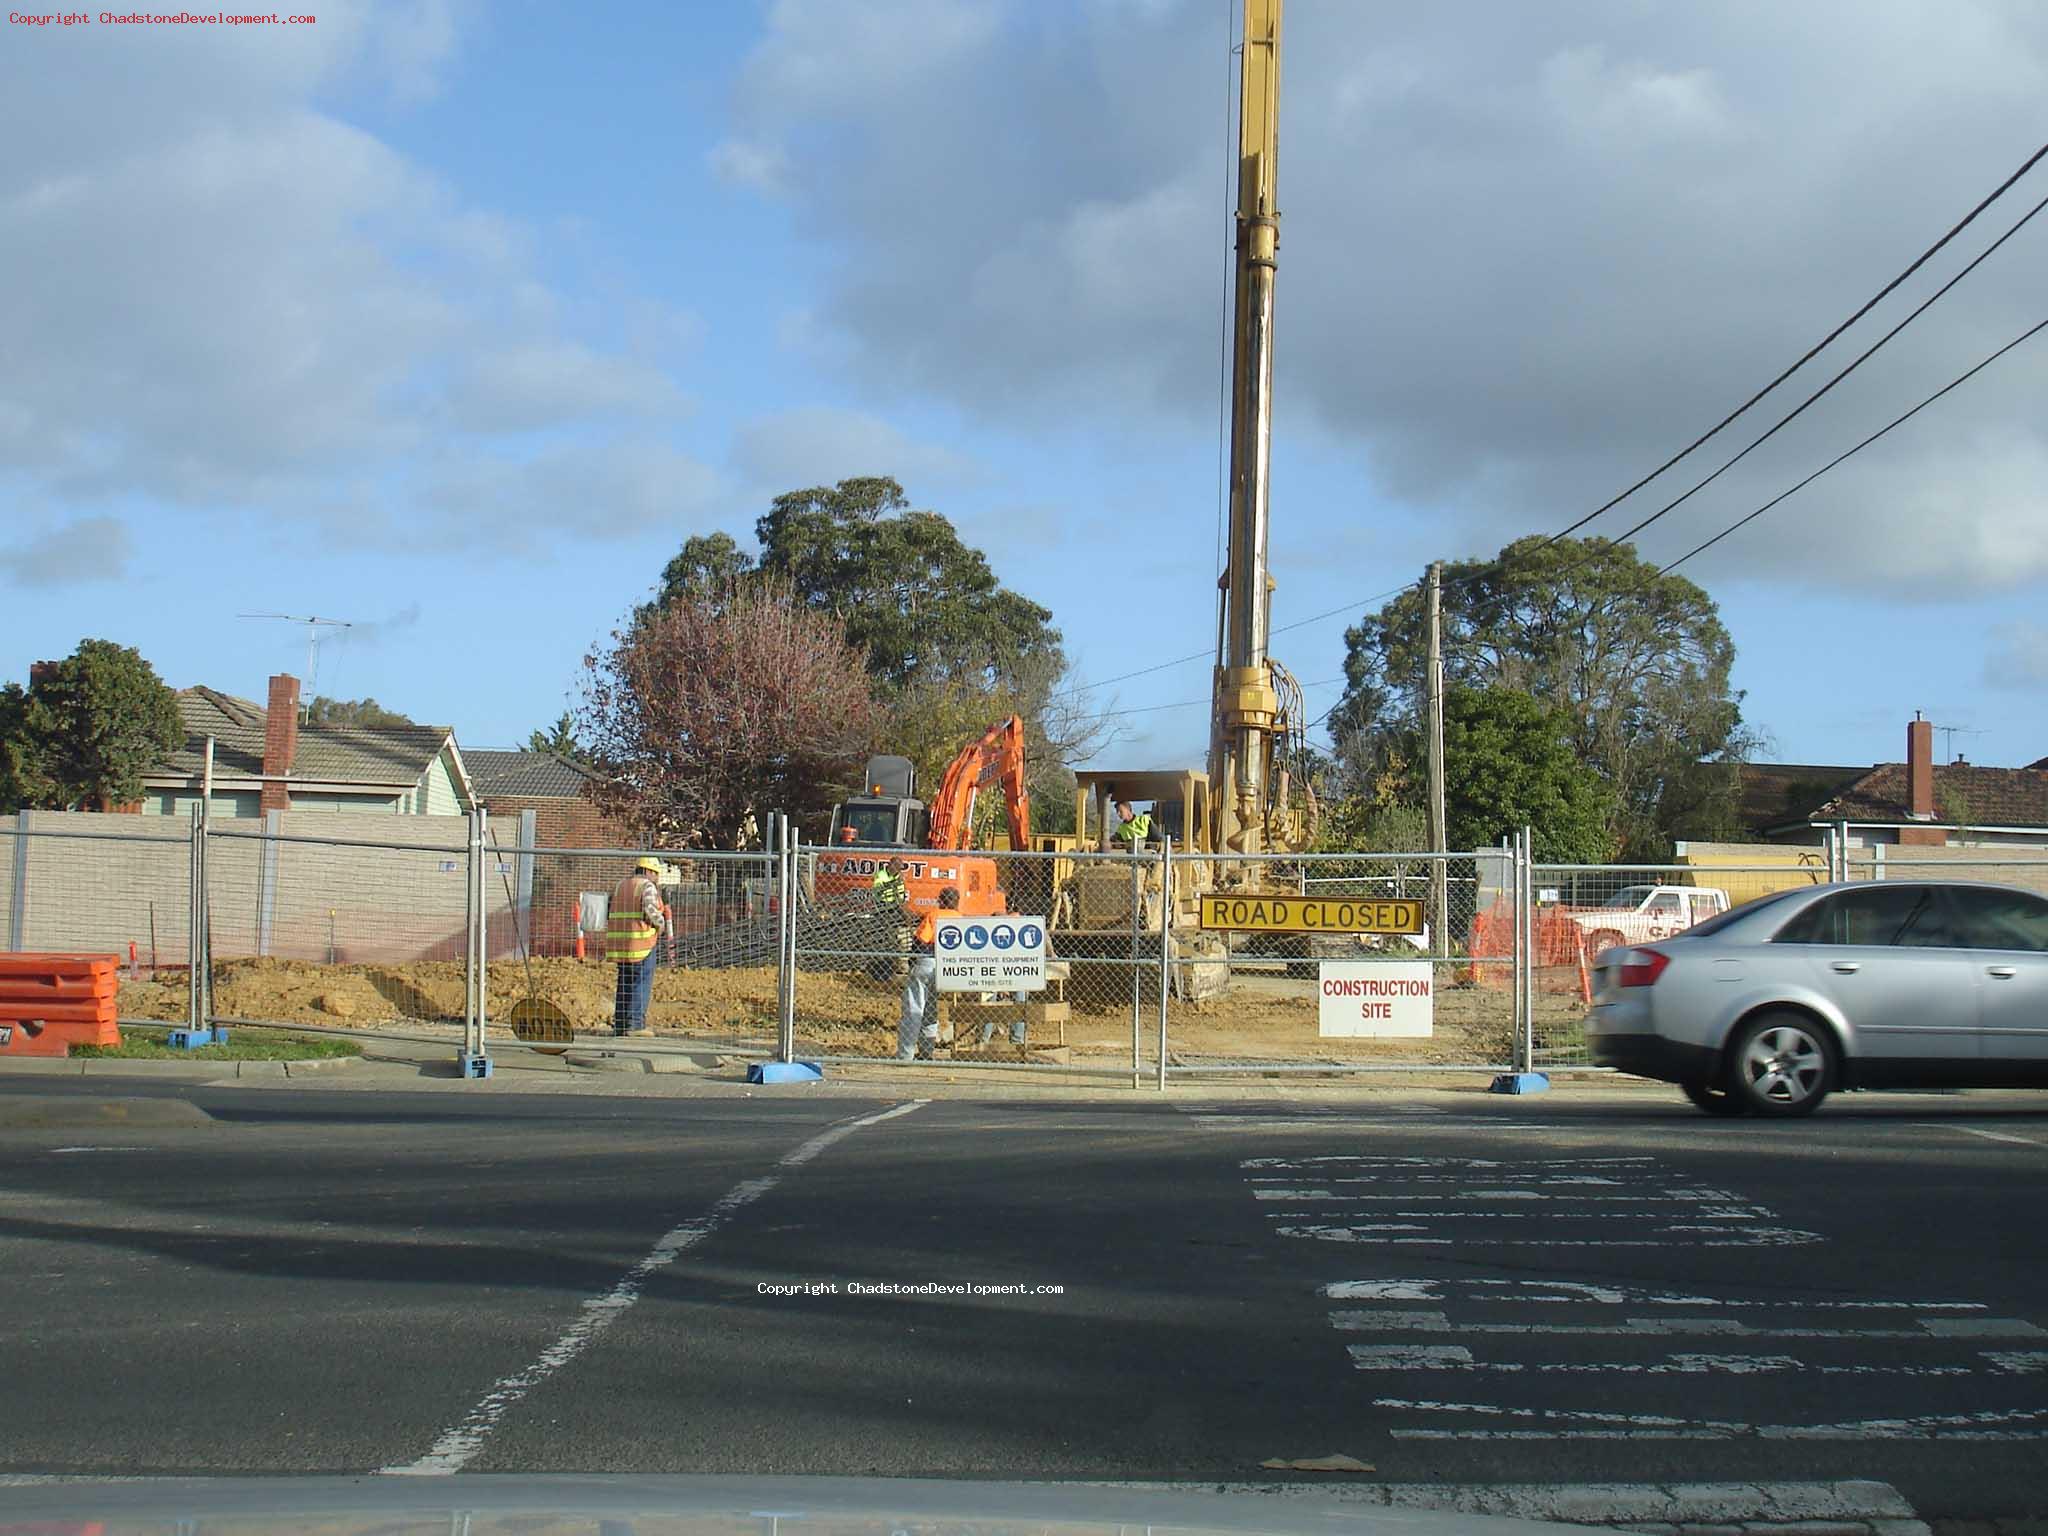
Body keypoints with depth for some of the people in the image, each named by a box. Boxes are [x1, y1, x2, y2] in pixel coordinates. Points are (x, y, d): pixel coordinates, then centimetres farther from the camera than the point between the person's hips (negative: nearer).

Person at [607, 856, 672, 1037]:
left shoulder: (619, 885, 18)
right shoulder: (648, 886, -6)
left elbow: (608, 911, 13)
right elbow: (651, 910, -18)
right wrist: (661, 924, -3)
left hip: (618, 939, 7)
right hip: (642, 940, -7)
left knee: (624, 981, 13)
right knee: (642, 981, -5)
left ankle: (619, 1023, 12)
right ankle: (635, 1022, -12)